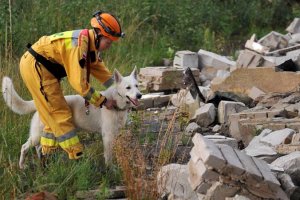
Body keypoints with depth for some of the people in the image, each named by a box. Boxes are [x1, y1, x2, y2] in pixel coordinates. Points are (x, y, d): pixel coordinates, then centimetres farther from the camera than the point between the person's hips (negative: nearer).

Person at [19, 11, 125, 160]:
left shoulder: (92, 44, 2)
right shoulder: (79, 45, -28)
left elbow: (102, 71, 10)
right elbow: (79, 83, -27)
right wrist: (103, 101, -19)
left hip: (44, 67, 10)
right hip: (35, 65, -10)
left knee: (54, 114, 13)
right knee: (60, 114, -8)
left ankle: (47, 155, 20)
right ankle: (76, 157, -7)